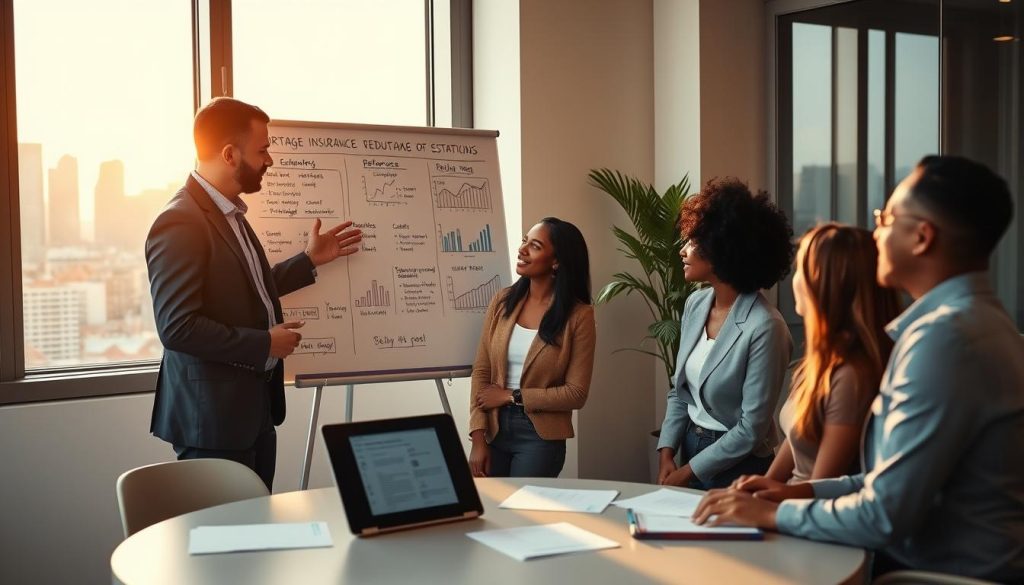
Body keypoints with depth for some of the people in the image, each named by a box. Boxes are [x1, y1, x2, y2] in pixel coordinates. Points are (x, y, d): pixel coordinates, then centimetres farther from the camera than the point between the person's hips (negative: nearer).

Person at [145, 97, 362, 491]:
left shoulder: (228, 212, 11)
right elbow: (177, 328, -25)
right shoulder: (181, 223, -20)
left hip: (254, 411, 10)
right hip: (214, 417, -9)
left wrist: (310, 260, 18)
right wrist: (264, 344, -18)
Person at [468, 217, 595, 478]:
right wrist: (478, 439, -7)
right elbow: (481, 372, 1)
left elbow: (576, 393, -10)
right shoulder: (503, 301, 1)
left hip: (540, 436, -3)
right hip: (494, 429, 3)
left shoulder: (578, 315, -9)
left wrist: (512, 396, -11)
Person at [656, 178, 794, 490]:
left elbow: (751, 430, -20)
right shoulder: (695, 304, 0)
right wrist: (667, 452, -3)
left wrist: (688, 472, -13)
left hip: (737, 469, -7)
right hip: (691, 449, 7)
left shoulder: (764, 327, -22)